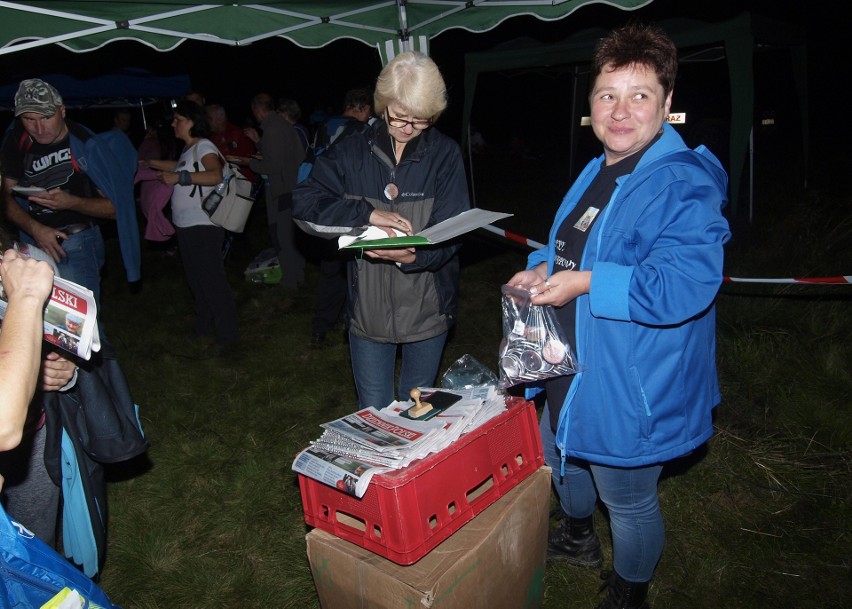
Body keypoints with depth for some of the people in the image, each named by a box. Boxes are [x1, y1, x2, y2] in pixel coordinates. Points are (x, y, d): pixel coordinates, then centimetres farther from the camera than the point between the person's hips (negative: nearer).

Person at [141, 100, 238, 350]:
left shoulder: (203, 146, -12)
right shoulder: (188, 149, 16)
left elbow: (216, 175, -30)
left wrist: (180, 177, -29)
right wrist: (150, 164, 41)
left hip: (202, 226, -10)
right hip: (185, 226, 10)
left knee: (212, 280, -6)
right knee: (196, 280, 18)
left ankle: (226, 333, 3)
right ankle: (204, 325, 31)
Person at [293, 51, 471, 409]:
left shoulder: (444, 154, -5)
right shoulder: (352, 150, -1)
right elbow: (305, 205, -9)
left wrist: (413, 255, -32)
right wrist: (368, 214, -23)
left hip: (426, 307, 0)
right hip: (367, 308, 1)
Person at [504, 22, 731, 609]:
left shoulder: (684, 185, -24)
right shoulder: (596, 172, 6)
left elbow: (683, 285, -36)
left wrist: (587, 282, -30)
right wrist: (544, 267, 0)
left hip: (630, 389, -9)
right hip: (570, 367, 9)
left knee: (628, 502, 12)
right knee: (561, 456, 29)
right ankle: (579, 538, 60)